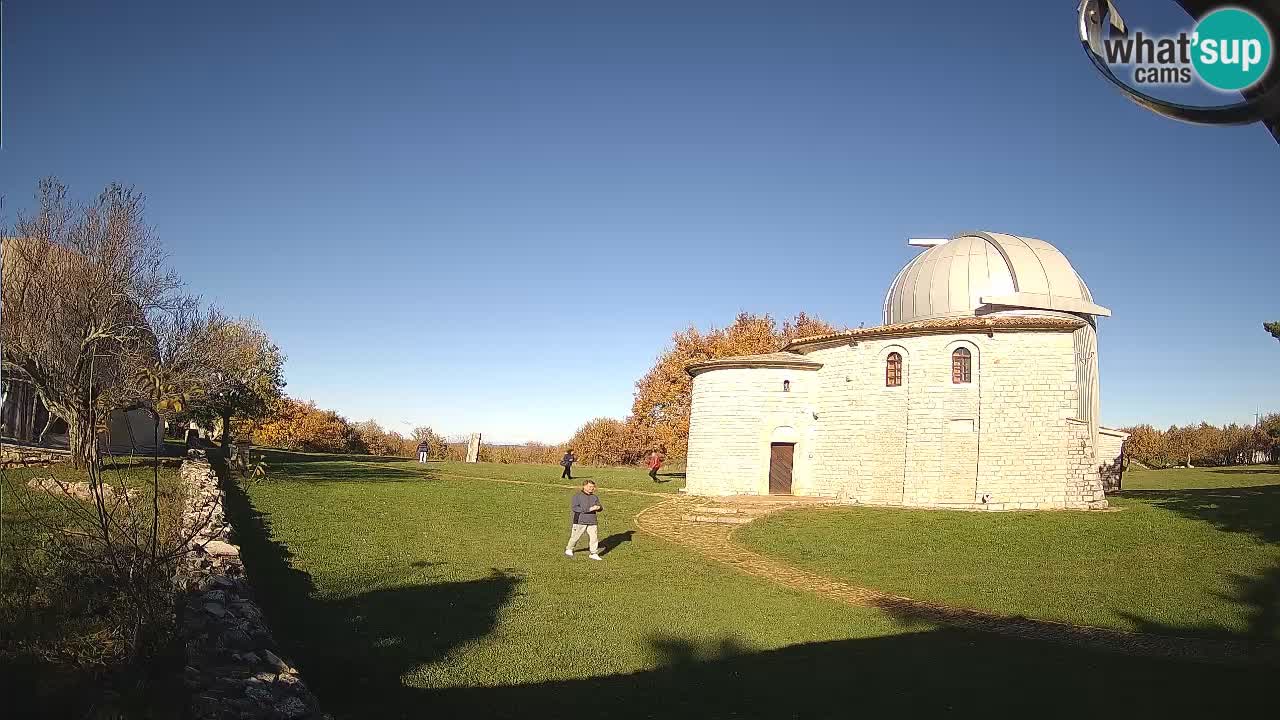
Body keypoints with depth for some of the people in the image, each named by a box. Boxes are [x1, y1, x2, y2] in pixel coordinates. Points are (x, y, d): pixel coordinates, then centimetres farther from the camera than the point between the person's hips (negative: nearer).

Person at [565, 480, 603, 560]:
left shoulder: (594, 497, 12)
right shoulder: (578, 495, -5)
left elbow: (599, 507, 15)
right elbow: (574, 507, -16)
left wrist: (598, 508, -13)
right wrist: (589, 509, -21)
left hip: (592, 521, 4)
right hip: (580, 521, -4)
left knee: (594, 537, -3)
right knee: (575, 536, 6)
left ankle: (594, 554, 7)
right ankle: (569, 549, 29)